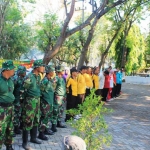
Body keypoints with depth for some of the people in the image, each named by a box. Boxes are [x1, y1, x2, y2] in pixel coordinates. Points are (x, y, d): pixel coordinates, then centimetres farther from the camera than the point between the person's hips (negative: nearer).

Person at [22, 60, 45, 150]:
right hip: (30, 101, -8)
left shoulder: (39, 76, 7)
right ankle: (25, 143, 6)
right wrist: (22, 101, -10)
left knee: (36, 120, 17)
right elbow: (23, 90, -16)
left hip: (37, 100, 9)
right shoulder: (29, 77, -19)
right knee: (28, 122, -3)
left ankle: (33, 138, 33)